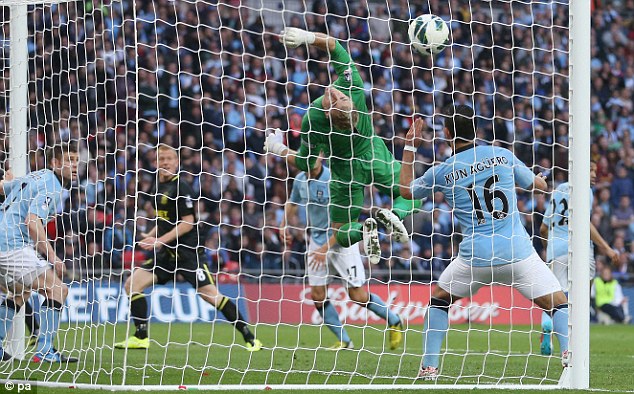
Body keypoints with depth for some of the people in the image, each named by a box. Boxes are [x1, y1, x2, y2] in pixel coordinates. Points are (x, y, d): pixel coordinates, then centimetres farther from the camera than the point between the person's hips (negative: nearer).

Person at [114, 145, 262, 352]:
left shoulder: (180, 188, -12)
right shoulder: (159, 187, 13)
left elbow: (187, 223, -15)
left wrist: (160, 240, -18)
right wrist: (150, 235, 9)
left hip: (188, 252, -8)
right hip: (167, 253, 8)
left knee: (210, 294, -13)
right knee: (132, 284, -2)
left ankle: (250, 338, -5)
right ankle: (141, 337, 4)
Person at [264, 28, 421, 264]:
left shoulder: (312, 122, -34)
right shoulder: (352, 86, -31)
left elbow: (306, 164, -15)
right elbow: (334, 46, -25)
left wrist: (278, 148, -2)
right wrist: (309, 38, -41)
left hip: (346, 171, -2)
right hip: (375, 156, 2)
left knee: (341, 232, 17)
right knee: (412, 197, 21)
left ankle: (364, 230, -20)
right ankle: (393, 215, -16)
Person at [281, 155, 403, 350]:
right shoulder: (300, 180, 1)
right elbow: (292, 203, 23)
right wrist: (284, 225, 6)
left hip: (342, 241, -6)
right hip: (317, 241, 6)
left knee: (358, 296, -7)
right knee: (317, 295, -2)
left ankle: (394, 322, 16)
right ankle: (344, 341, 10)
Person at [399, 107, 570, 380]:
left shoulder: (442, 172, 3)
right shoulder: (501, 155, 4)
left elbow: (406, 190, 22)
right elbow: (539, 185, 17)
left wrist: (409, 147, 29)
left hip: (474, 258, 1)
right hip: (518, 253, -1)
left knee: (438, 299, 24)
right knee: (559, 304, 4)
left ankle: (429, 368, 18)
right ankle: (570, 357, -19)